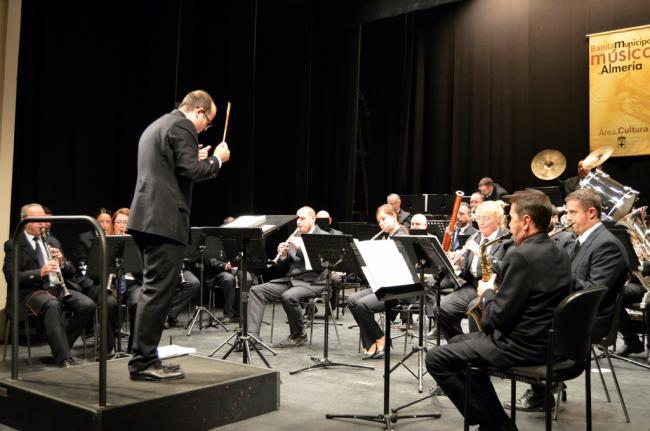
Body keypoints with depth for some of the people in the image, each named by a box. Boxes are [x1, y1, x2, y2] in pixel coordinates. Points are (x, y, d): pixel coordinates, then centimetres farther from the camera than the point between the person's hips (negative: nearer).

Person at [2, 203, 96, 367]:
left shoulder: (53, 241, 20)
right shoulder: (13, 245, 5)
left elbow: (71, 272, 17)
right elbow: (11, 277, -8)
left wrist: (62, 262, -6)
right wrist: (40, 272, -23)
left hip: (57, 287, 5)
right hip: (31, 291, -5)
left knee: (88, 305, -22)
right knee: (52, 305, -38)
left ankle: (59, 346, -6)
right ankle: (65, 359, -39)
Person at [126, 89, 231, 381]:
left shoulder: (156, 126, 23)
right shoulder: (181, 126, -7)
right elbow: (192, 172, -17)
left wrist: (197, 159, 24)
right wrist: (216, 159, -1)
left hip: (148, 218, 10)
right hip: (165, 220, -10)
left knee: (153, 290, 14)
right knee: (159, 291, -7)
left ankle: (144, 359, 18)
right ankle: (144, 362, -3)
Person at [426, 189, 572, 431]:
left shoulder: (521, 255, -22)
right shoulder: (559, 255, 8)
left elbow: (499, 318, -21)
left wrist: (487, 293, -3)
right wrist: (498, 291, 12)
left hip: (522, 346, -10)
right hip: (546, 340, 10)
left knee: (436, 359, -3)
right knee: (457, 343, 23)